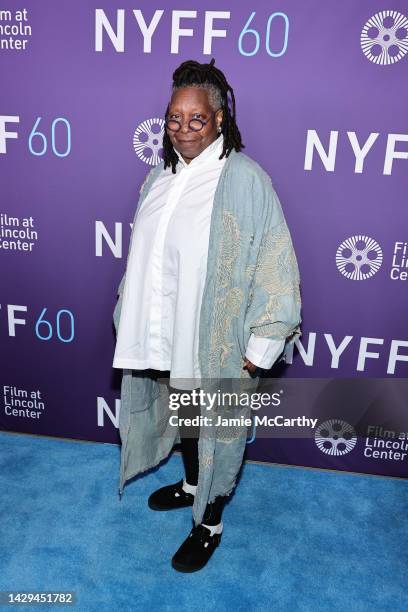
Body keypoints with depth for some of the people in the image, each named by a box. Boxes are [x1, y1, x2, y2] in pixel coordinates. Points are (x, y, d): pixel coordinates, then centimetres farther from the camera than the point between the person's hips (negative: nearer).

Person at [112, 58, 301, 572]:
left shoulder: (245, 180, -17)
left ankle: (210, 524, 37)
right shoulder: (161, 175, 4)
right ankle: (191, 485, 53)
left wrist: (257, 354, -16)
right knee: (181, 417, 25)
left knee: (216, 432, 13)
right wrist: (133, 320, 16)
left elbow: (275, 267, -17)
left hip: (216, 345, -6)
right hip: (165, 338, 7)